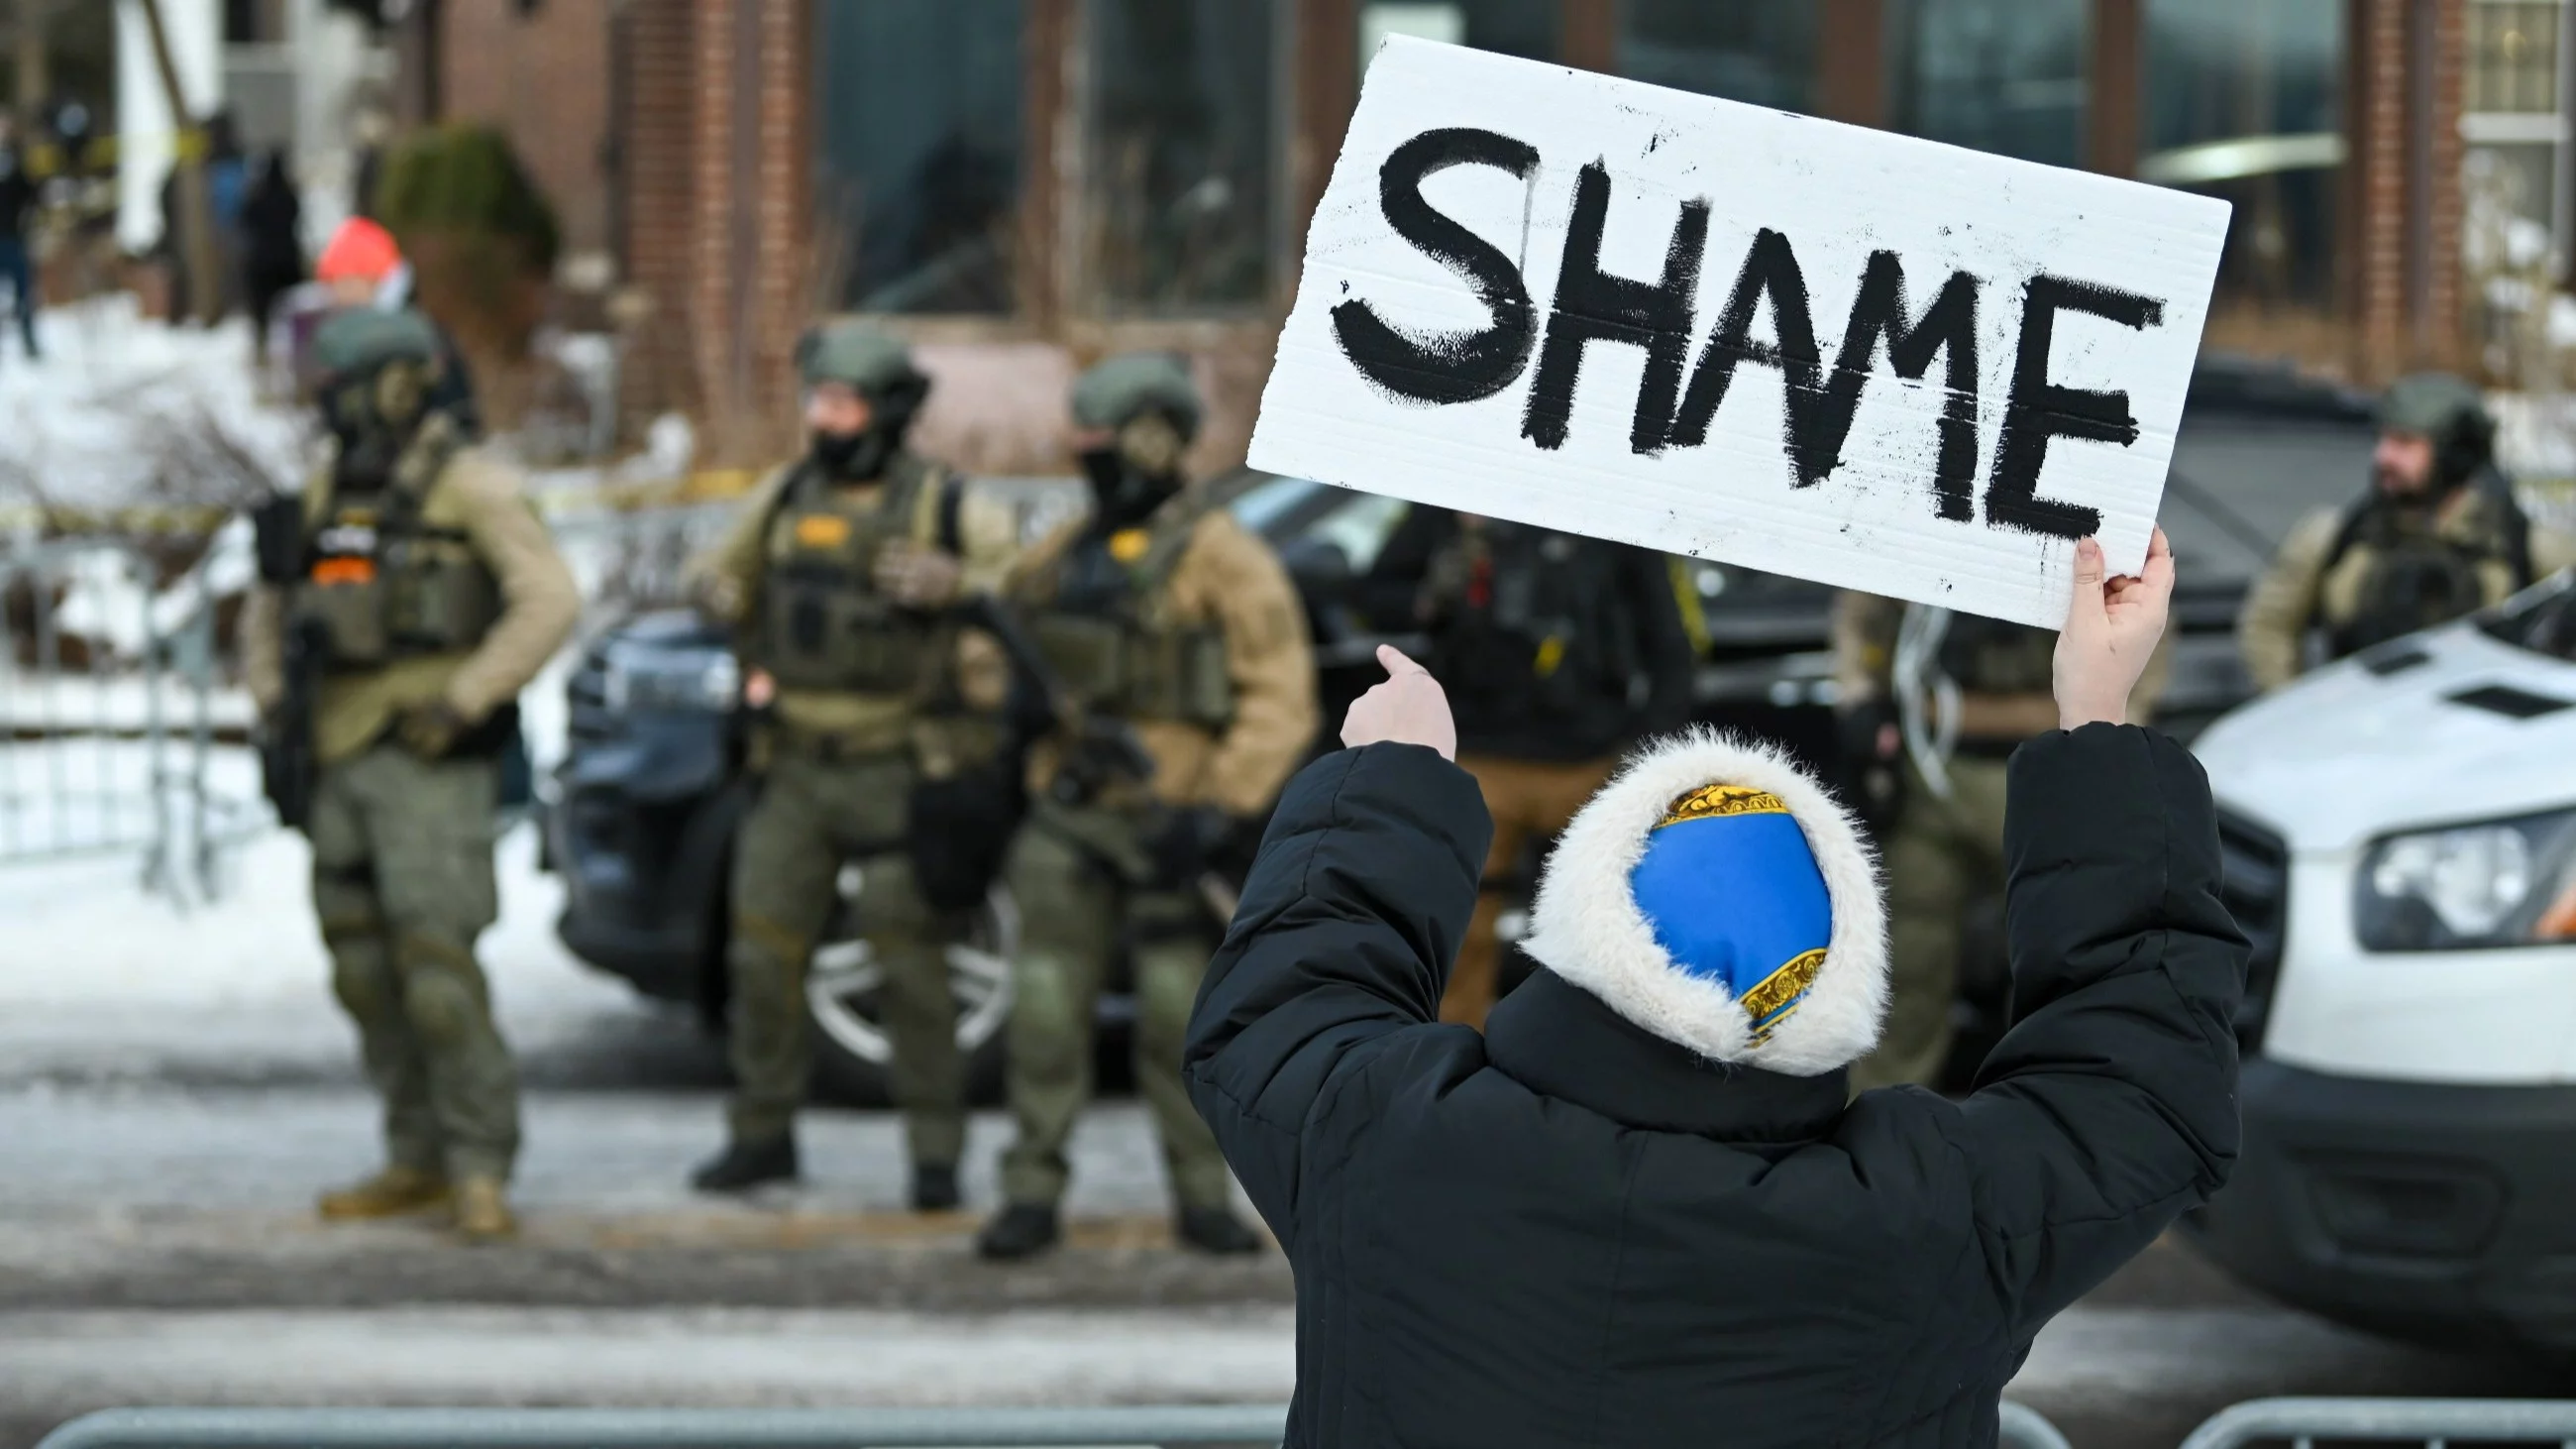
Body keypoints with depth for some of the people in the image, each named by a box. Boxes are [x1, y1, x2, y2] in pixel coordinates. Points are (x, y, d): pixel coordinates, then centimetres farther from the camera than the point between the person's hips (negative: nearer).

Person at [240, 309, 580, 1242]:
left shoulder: (471, 486, -7)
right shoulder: (329, 492, 14)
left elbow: (549, 602, -15)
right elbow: (272, 608, 23)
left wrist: (465, 702, -20)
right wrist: (271, 695, 6)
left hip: (432, 761, -7)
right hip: (342, 755, 7)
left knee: (435, 963, -15)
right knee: (365, 970, 8)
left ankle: (481, 1172, -10)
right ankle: (419, 1159, 17)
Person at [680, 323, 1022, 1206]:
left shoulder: (944, 507, -5)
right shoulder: (783, 498, 9)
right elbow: (722, 574, 23)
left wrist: (954, 582, -21)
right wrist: (718, 594, 0)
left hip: (896, 768, -4)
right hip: (797, 767, 4)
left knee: (910, 964, -4)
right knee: (763, 951, 3)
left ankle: (937, 1152, 3)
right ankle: (763, 1134, 17)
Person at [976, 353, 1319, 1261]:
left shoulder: (1220, 557, -6)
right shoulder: (1067, 552, 14)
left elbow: (1282, 699, -11)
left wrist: (1222, 809, -19)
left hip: (1169, 825, -5)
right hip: (1067, 816, 5)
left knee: (1182, 1015, -2)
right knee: (1047, 1009, 1)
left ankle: (1204, 1197, 9)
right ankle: (1031, 1194, 7)